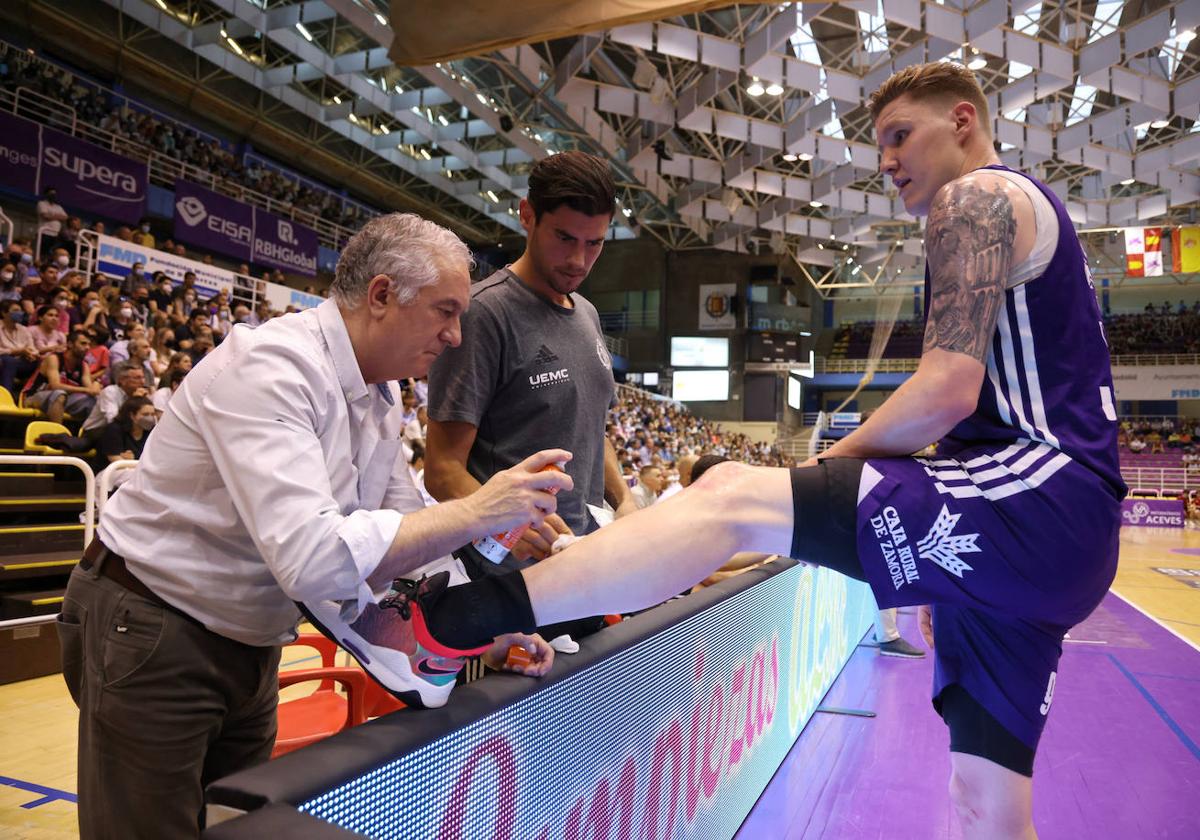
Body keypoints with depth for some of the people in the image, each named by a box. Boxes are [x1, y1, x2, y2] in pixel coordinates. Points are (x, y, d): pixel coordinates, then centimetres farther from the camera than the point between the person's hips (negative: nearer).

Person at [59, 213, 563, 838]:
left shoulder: (381, 397, 1)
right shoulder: (271, 365, -27)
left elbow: (404, 537, 6)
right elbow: (311, 559, -39)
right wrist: (475, 511, -34)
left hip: (250, 645, 8)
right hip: (153, 639, -8)